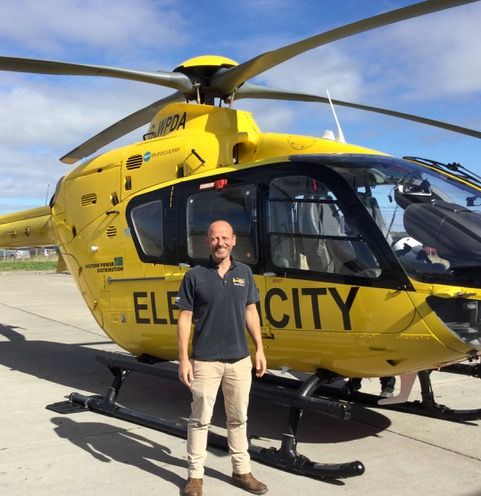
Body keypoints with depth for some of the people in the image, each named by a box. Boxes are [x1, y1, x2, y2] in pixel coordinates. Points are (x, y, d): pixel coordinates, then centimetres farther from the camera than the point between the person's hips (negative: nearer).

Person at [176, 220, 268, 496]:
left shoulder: (244, 272, 5)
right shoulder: (195, 276, -5)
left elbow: (251, 312, 11)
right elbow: (185, 319, -5)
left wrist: (260, 349, 7)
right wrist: (183, 359, -9)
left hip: (239, 359, 3)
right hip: (205, 360, -3)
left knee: (238, 418, 14)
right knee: (200, 419, 7)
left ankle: (242, 471, 29)